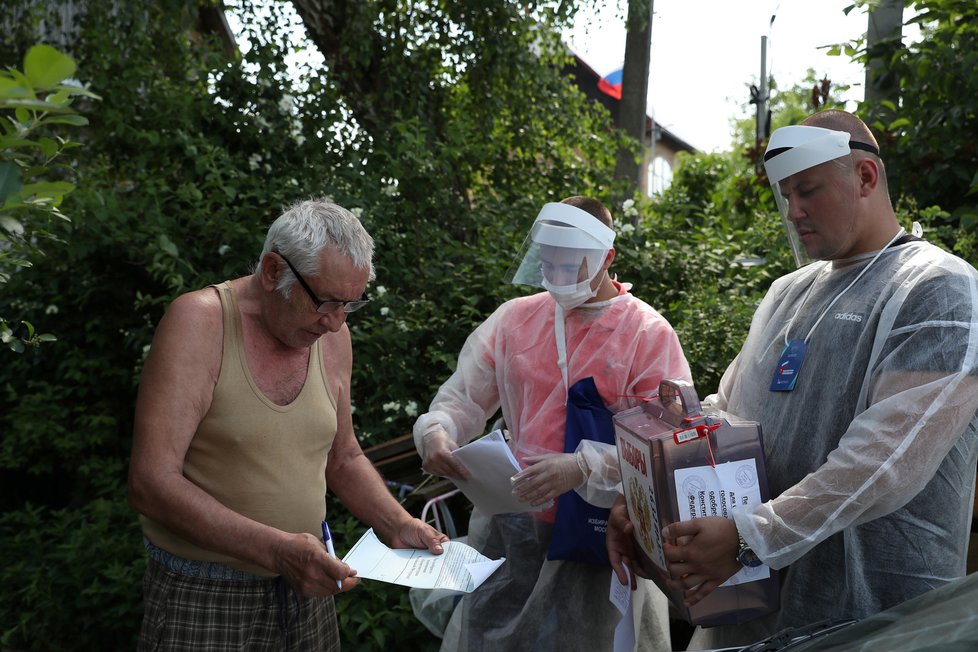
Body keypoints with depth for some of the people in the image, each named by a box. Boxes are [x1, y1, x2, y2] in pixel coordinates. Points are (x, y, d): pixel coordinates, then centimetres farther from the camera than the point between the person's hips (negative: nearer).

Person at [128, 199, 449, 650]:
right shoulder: (200, 321, -17)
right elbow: (151, 483, -23)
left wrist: (397, 526, -3)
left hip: (304, 588, 6)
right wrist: (276, 549, -31)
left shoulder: (332, 337, -1)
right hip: (204, 598, -5)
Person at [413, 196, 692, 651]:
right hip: (510, 525, 4)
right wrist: (436, 431, -15)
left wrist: (581, 469, -28)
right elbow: (464, 396, 8)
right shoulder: (514, 319, 5)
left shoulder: (650, 335, -8)